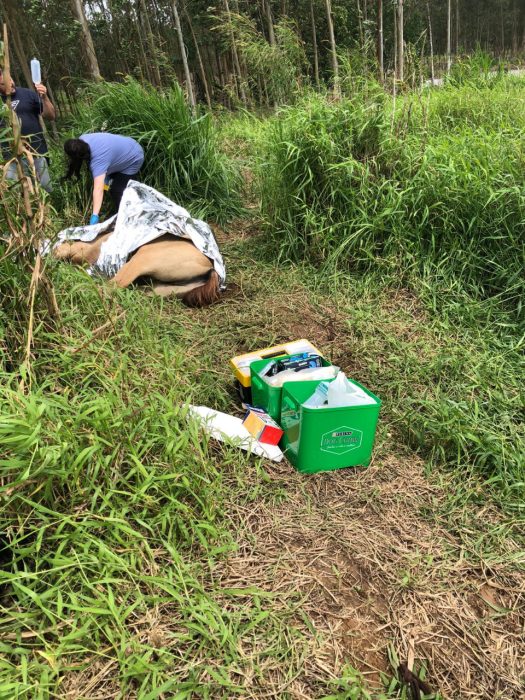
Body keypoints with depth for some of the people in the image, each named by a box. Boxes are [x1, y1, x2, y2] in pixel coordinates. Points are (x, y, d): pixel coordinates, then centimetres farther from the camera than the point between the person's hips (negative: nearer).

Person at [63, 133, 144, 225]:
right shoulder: (83, 139, -18)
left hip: (132, 160, -9)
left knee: (117, 190, -15)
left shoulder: (98, 160, -43)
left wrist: (95, 215, -61)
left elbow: (98, 189, -53)